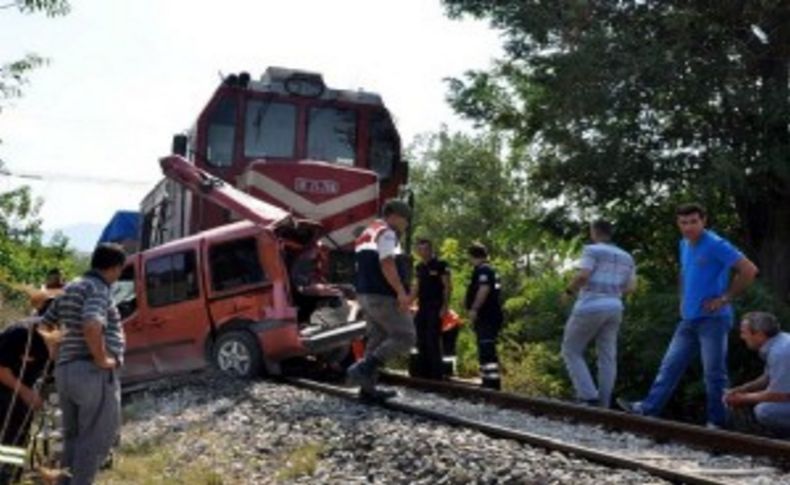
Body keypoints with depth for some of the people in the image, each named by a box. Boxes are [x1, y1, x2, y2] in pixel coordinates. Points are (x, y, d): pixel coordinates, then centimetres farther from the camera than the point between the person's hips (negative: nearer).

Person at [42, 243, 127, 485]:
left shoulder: (70, 289, 16)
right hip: (95, 374, -9)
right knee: (98, 438, 0)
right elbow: (91, 326, -30)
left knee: (74, 437, 18)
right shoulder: (97, 289, -12)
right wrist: (101, 359, -18)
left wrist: (57, 355, 20)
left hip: (66, 372, 9)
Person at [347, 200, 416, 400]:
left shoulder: (367, 234, 24)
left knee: (377, 339, 12)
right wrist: (401, 292, -25)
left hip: (366, 294, 10)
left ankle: (367, 387, 10)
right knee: (405, 337, -10)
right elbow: (387, 264, -21)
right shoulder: (386, 233, -8)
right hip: (384, 296, -10)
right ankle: (363, 368, -17)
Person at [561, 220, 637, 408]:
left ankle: (588, 395, -7)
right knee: (607, 358, 7)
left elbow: (583, 276, -19)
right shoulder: (626, 257, 14)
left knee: (571, 351, 5)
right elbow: (631, 286, 13)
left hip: (590, 308, -7)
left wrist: (569, 291, -3)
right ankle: (603, 405, 8)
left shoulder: (593, 250, -7)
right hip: (614, 308, 7)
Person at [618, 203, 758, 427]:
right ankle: (649, 408, 7)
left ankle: (716, 422, 7)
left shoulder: (716, 245, -13)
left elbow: (749, 270, -18)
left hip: (712, 318, -8)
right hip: (688, 318, 8)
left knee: (714, 372, -1)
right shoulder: (684, 245, 12)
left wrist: (726, 298, -15)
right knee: (670, 365, 6)